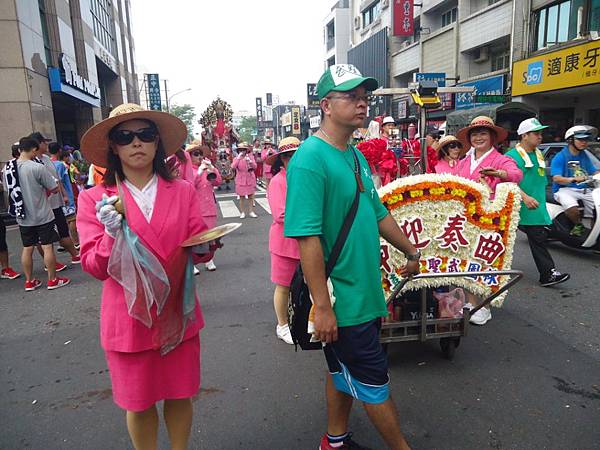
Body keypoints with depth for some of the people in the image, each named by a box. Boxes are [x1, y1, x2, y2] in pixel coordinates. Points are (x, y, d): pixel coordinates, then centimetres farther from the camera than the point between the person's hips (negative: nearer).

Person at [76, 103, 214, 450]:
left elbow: (200, 250, 0)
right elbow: (95, 267, -8)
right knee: (139, 403, 16)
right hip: (130, 318, -1)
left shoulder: (183, 192, -2)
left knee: (180, 395, 17)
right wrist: (113, 233, -25)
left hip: (177, 314, 1)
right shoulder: (95, 200, -5)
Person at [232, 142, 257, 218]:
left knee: (251, 196, 5)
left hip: (250, 179, 1)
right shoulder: (236, 158, -1)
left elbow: (255, 166, -6)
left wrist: (250, 161, -24)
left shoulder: (250, 157, 2)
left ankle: (251, 211, 15)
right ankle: (243, 212, 13)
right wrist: (238, 158, -26)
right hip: (241, 180, -1)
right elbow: (233, 166, -18)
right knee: (242, 197, 4)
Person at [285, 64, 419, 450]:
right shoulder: (310, 159, -19)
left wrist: (412, 252, 24)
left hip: (364, 292, 9)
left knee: (345, 372, 22)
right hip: (341, 301, -9)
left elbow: (378, 213, 18)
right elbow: (307, 238, -24)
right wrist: (322, 306, -23)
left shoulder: (356, 156, 9)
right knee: (374, 380, 9)